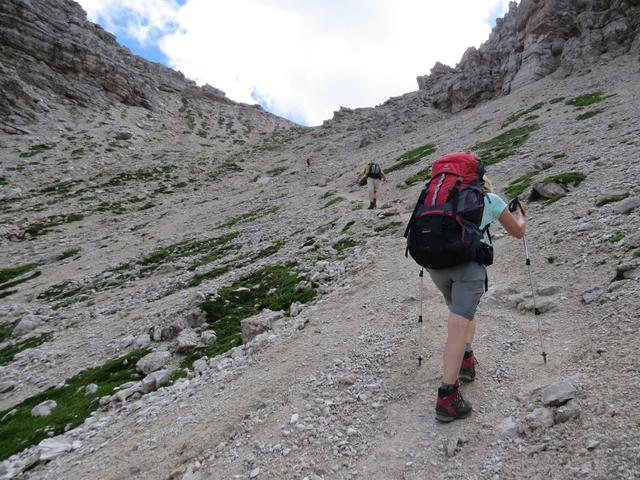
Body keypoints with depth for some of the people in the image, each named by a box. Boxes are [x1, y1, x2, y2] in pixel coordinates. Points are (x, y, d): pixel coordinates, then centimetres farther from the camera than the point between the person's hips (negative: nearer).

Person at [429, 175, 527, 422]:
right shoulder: (492, 199, 21)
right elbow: (518, 232, 32)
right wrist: (520, 213, 50)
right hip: (467, 260, -4)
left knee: (461, 308, 29)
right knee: (459, 323, -9)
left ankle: (466, 359, 23)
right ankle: (447, 396, -13)